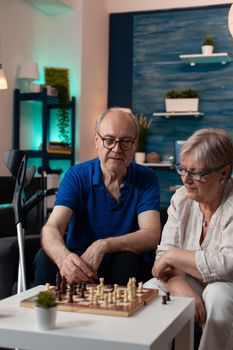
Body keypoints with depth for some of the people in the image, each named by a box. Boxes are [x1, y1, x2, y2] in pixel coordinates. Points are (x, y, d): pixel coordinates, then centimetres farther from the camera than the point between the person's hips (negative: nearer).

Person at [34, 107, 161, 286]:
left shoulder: (146, 179, -5)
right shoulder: (76, 176, -6)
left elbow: (151, 235, -17)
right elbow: (51, 228, -20)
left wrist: (103, 245, -34)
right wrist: (63, 257, -44)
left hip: (127, 267, 0)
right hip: (78, 265, 0)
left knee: (128, 259, -32)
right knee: (46, 258, -27)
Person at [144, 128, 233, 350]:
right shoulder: (181, 199, 0)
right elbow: (165, 253, -7)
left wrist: (175, 255, -21)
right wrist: (182, 289, -28)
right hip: (191, 284, 4)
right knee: (150, 289, -21)